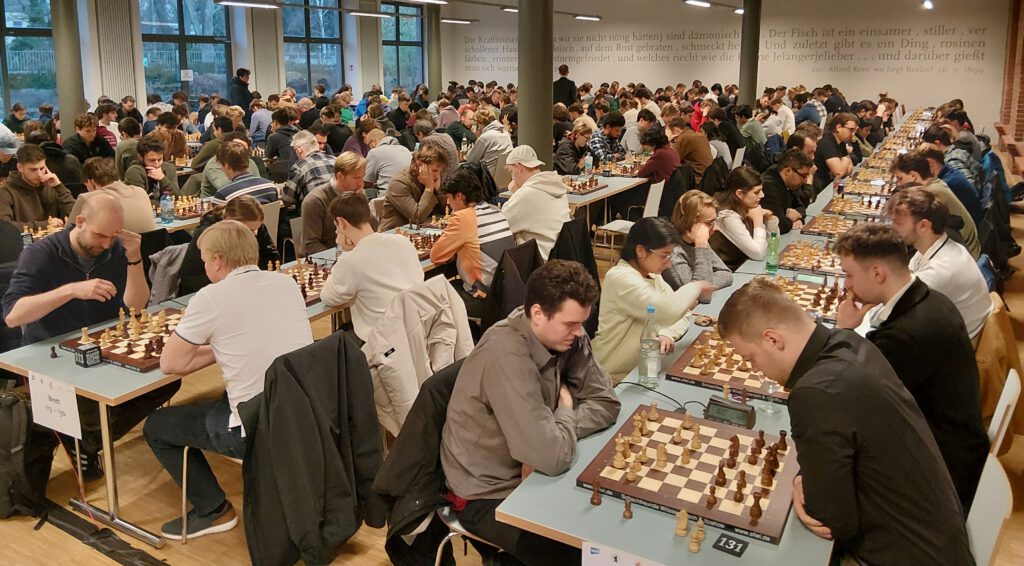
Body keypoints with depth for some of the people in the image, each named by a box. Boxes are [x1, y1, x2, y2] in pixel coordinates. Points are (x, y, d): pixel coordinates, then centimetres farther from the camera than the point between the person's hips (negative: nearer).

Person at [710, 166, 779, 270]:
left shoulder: (747, 208, 1)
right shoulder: (729, 217, -22)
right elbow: (758, 254, -22)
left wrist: (769, 217, -6)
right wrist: (758, 220, -16)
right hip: (731, 273, -8)